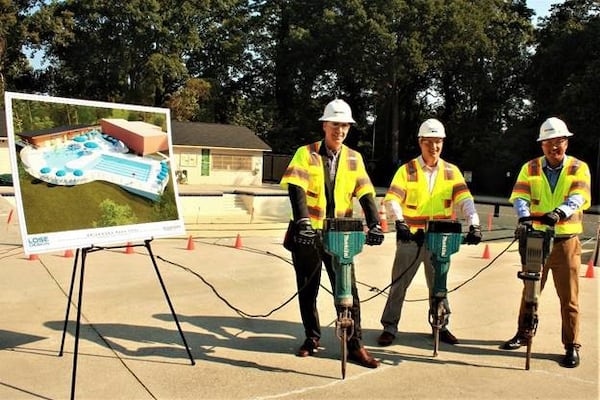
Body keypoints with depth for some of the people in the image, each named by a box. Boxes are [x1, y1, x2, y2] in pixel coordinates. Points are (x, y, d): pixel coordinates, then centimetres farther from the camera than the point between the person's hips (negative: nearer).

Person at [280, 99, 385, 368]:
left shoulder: (354, 158, 4)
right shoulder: (306, 154, -5)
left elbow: (365, 194, -1)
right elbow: (296, 189, -18)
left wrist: (374, 224, -16)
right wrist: (302, 220, -33)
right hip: (308, 233, -1)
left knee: (348, 290, -1)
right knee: (308, 290, 10)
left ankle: (355, 345, 8)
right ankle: (312, 338, 27)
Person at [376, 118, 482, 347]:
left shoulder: (452, 171, 5)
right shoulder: (406, 170, -2)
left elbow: (464, 200, -6)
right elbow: (391, 199, -12)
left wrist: (474, 224, -22)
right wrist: (399, 221, -30)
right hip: (410, 237, -2)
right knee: (399, 283, 4)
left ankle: (441, 326, 28)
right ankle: (389, 327, 14)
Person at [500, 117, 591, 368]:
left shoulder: (579, 168, 0)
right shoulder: (530, 168, 4)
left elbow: (578, 197, -16)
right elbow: (520, 197, -9)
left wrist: (558, 213, -36)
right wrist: (524, 217, -30)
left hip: (566, 242, -2)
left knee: (569, 297, 4)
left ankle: (572, 346, 15)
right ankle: (523, 334, 30)